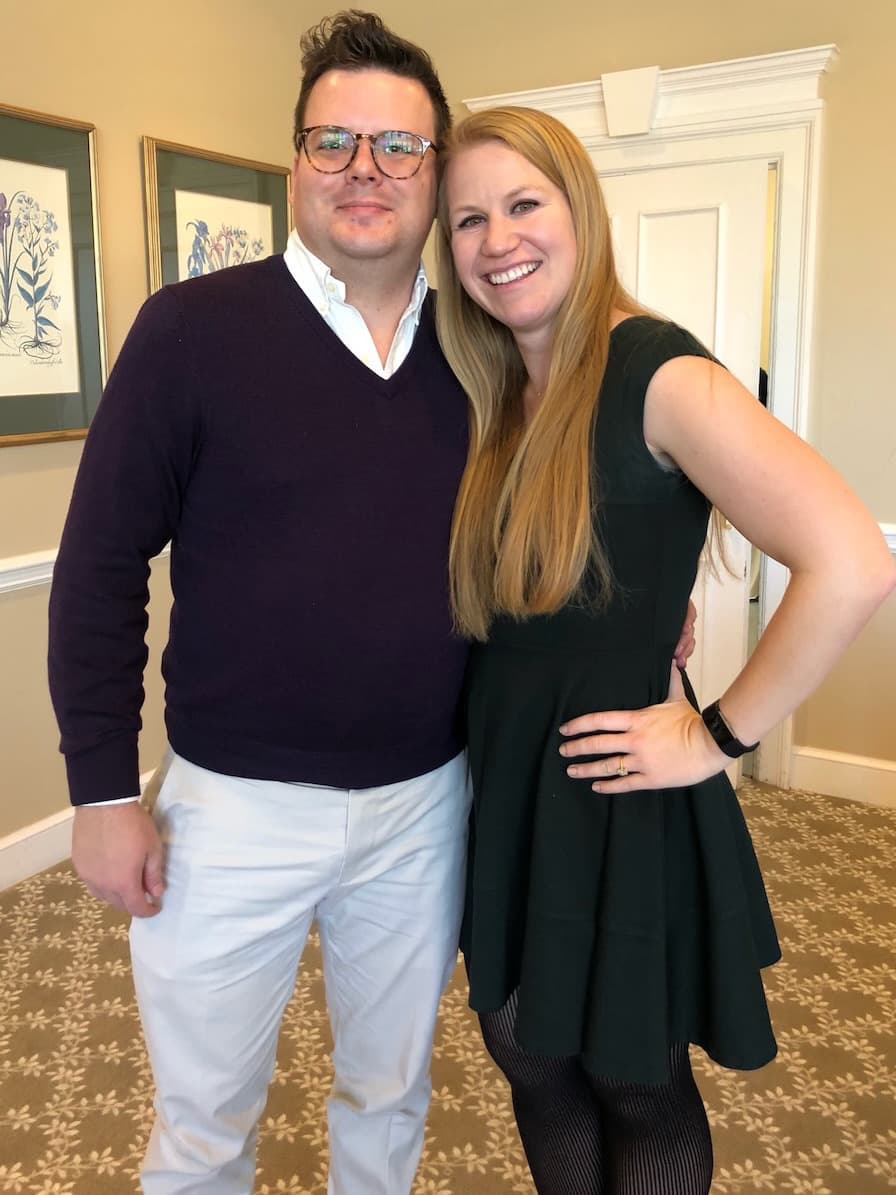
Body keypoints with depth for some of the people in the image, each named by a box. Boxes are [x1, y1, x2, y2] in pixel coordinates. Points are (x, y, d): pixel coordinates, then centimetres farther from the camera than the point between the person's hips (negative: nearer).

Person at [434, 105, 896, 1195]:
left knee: (636, 1089, 17)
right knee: (530, 1063, 23)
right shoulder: (490, 399, 4)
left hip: (616, 809, -6)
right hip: (500, 794, 7)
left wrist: (717, 737, -19)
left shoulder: (655, 373, -17)